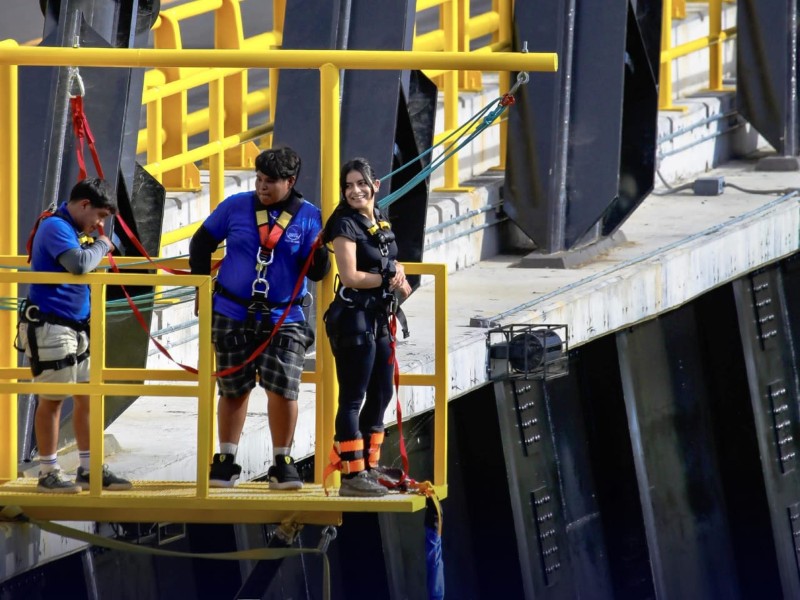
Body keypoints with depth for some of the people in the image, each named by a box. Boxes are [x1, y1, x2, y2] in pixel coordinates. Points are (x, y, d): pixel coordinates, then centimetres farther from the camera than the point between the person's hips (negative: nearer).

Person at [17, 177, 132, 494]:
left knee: (87, 397, 11)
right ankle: (48, 473, 4)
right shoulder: (55, 227, -16)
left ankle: (89, 470, 19)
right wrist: (101, 245, -14)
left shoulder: (73, 229, 15)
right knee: (52, 399, -3)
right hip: (50, 326, -10)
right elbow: (78, 263, -29)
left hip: (76, 325, 10)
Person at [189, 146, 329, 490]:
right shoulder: (236, 207, 0)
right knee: (233, 390, 8)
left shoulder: (308, 217, -2)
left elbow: (316, 273, -5)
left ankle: (282, 464, 4)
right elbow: (202, 243, 12)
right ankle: (226, 462, 20)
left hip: (283, 319, -1)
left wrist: (320, 252, -26)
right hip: (232, 316, 1)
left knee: (283, 388, -11)